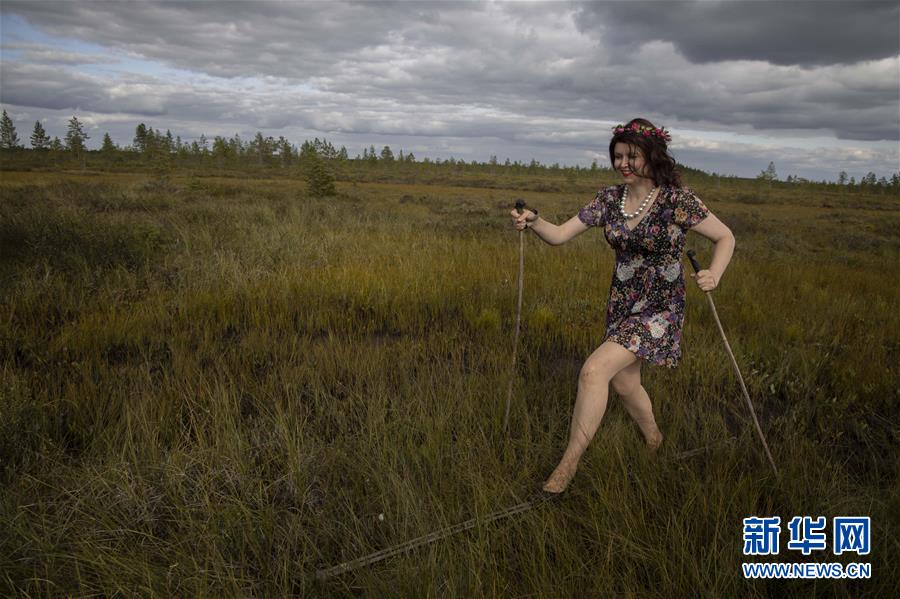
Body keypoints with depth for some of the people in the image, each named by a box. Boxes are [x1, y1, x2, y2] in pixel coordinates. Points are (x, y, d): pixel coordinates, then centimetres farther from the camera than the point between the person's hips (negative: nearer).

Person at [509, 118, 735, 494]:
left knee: (594, 370, -21)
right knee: (624, 383, 19)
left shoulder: (677, 200, -14)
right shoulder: (610, 199, 0)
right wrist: (533, 222, -23)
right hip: (621, 305, 7)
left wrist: (714, 275, -24)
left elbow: (725, 238, -5)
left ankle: (569, 464, -8)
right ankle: (653, 441, 50)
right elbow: (560, 235, -2)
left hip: (659, 310, -6)